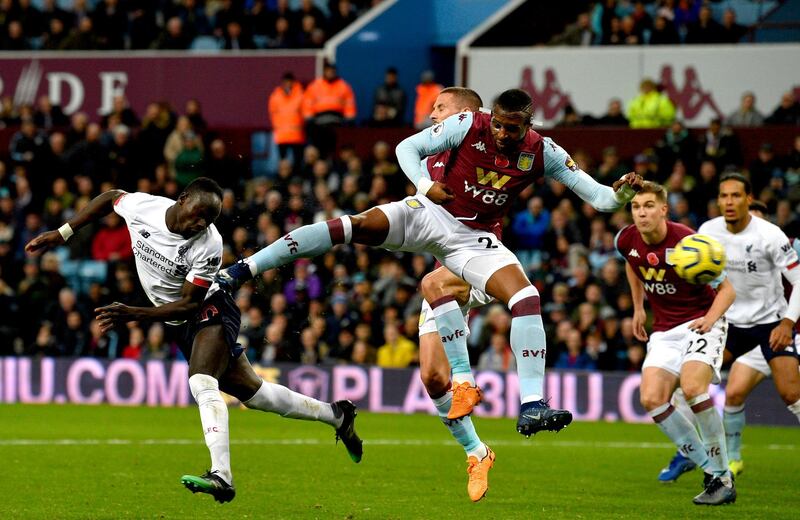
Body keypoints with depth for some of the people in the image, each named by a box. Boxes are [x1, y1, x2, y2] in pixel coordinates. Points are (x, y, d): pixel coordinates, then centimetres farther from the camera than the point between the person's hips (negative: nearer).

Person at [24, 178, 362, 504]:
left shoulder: (208, 245, -25)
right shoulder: (142, 206, -13)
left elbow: (188, 304, -22)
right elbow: (110, 198, 10)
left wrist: (133, 315, -31)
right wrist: (62, 233, 7)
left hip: (211, 311, -6)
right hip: (186, 328, 6)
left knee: (202, 384, -30)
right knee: (252, 392, 11)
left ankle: (221, 476, -41)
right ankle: (335, 415, 27)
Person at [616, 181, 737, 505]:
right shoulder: (627, 241, -4)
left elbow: (727, 289, -12)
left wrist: (711, 318, -28)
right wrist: (638, 308, 23)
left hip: (701, 323, -6)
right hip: (664, 330, 6)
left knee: (692, 388, -30)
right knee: (651, 399, -15)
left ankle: (723, 478, -17)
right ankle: (713, 473, -4)